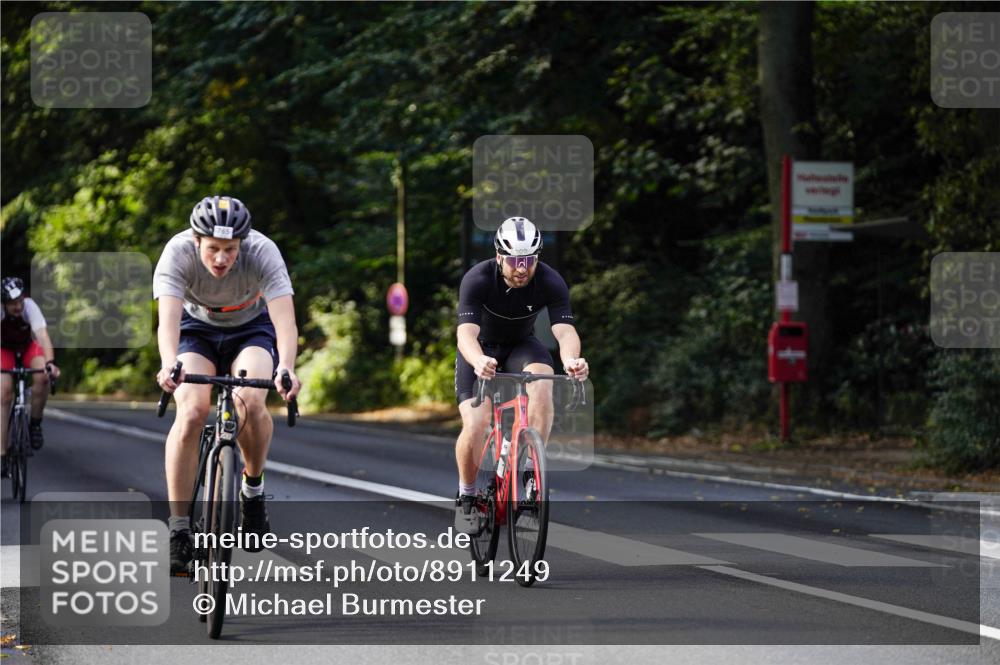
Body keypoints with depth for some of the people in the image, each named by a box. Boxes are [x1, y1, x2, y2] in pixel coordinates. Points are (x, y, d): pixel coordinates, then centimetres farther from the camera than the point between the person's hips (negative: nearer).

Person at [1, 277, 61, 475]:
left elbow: (42, 334, -44)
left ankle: (35, 424, -8)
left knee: (42, 377, -31)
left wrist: (50, 362, -60)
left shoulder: (30, 306, -32)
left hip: (28, 347, 1)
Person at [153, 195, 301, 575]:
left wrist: (287, 367, -59)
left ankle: (253, 487, -1)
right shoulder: (178, 253, -30)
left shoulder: (262, 252, -31)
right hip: (197, 328, 0)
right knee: (191, 413, -25)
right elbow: (168, 317, -42)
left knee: (252, 403, -30)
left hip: (251, 329, 0)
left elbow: (284, 318, -40)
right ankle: (178, 529, -18)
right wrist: (169, 364, -62)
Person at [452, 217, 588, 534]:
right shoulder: (477, 279, -31)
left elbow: (565, 329, -36)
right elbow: (466, 332, -42)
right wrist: (478, 361, -65)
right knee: (475, 426, -20)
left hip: (521, 344, 2)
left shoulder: (550, 282, -26)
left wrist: (571, 359, -59)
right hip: (482, 349, -1)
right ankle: (466, 496, 5)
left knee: (542, 386, -32)